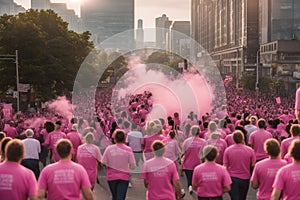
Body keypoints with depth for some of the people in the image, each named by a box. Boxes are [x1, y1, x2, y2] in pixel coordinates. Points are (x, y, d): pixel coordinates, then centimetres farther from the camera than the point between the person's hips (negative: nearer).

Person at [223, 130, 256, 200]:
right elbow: (253, 165, -2)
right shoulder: (250, 150, -9)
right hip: (245, 178, 1)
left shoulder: (227, 150, -9)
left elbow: (225, 166, -3)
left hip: (232, 178, -1)